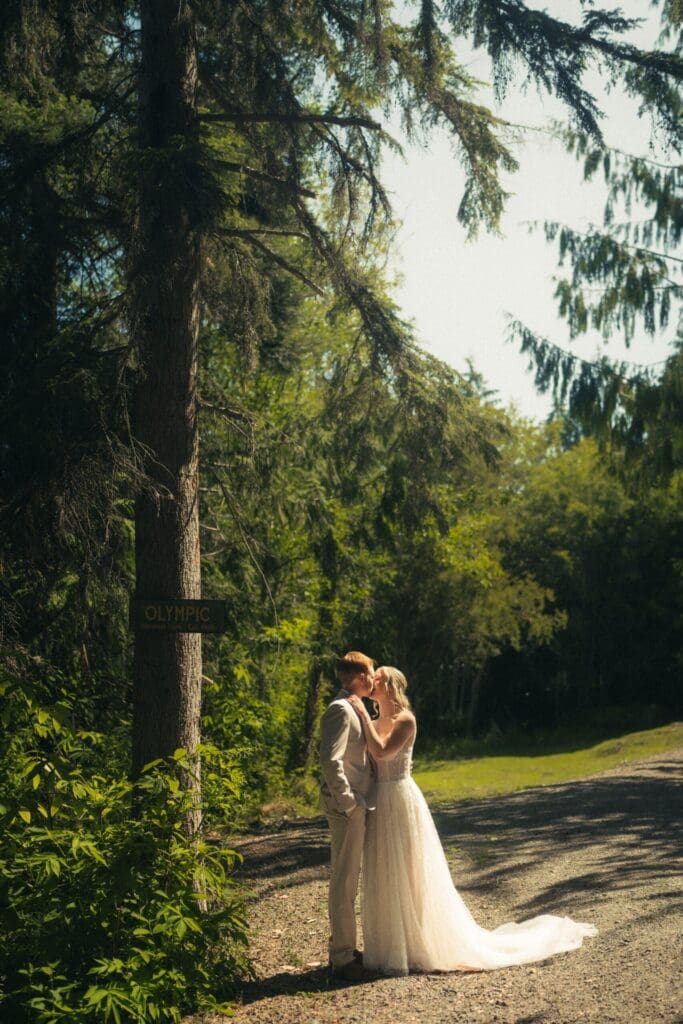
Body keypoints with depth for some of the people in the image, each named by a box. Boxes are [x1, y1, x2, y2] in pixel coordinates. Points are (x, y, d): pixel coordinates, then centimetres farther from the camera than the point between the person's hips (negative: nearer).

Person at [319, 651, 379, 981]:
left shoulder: (351, 709, 16)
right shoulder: (341, 710, -17)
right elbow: (331, 761, -26)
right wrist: (348, 802, -21)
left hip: (355, 806, 10)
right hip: (347, 807, -10)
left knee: (347, 880, 17)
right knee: (344, 882, -3)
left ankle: (343, 948, 28)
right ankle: (342, 959, 3)